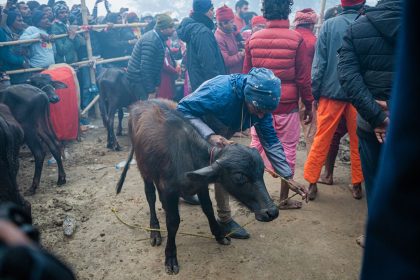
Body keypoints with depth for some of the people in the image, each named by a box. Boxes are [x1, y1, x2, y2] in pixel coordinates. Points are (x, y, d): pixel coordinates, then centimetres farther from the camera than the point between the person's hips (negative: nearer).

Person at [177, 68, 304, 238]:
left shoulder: (260, 104, -21)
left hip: (217, 135, 6)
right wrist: (210, 136, -51)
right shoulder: (220, 91, -42)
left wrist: (287, 175, -22)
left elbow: (270, 140, -16)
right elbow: (183, 110, -37)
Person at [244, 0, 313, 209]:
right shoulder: (296, 39, -7)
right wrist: (308, 105, 5)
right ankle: (284, 199, 15)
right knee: (287, 149, 6)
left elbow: (246, 74, 8)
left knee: (257, 146, 14)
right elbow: (303, 77, -4)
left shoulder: (253, 39, 2)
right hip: (287, 104, -3)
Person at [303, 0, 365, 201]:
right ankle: (357, 185, 22)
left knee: (322, 139, 8)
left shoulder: (329, 25, -3)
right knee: (357, 142, 13)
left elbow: (319, 62, -5)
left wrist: (315, 93, 1)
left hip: (331, 91, 0)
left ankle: (312, 183, 12)